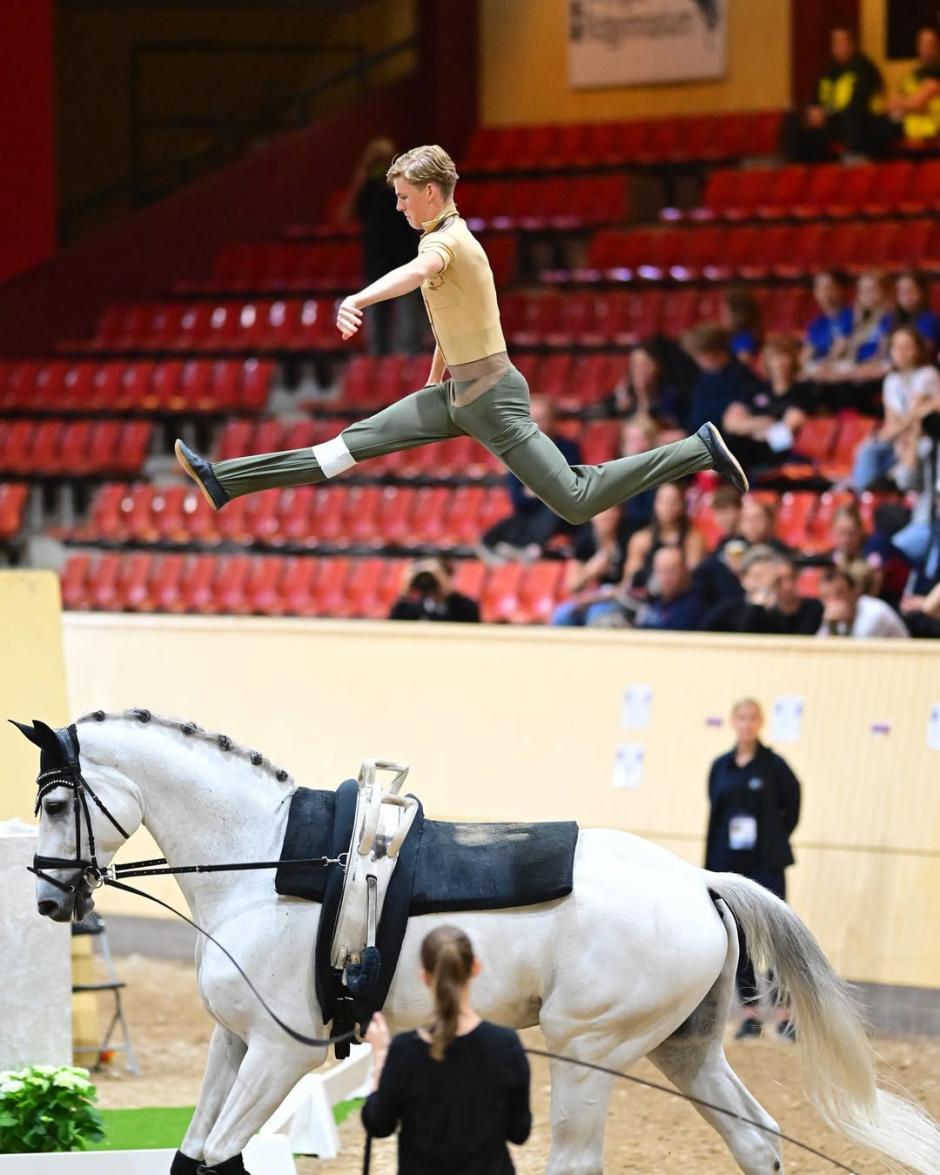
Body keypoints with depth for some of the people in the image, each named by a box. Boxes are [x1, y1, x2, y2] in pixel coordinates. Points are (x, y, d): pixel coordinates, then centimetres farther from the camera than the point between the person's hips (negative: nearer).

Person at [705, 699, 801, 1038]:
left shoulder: (773, 765, -3)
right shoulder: (721, 767, 8)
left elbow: (792, 806, 1)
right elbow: (714, 815, 10)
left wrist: (776, 841, -3)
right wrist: (709, 867, 7)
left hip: (765, 865, -4)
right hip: (729, 864, 4)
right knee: (738, 939, 5)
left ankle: (784, 1011, -5)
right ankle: (750, 1012, 11)